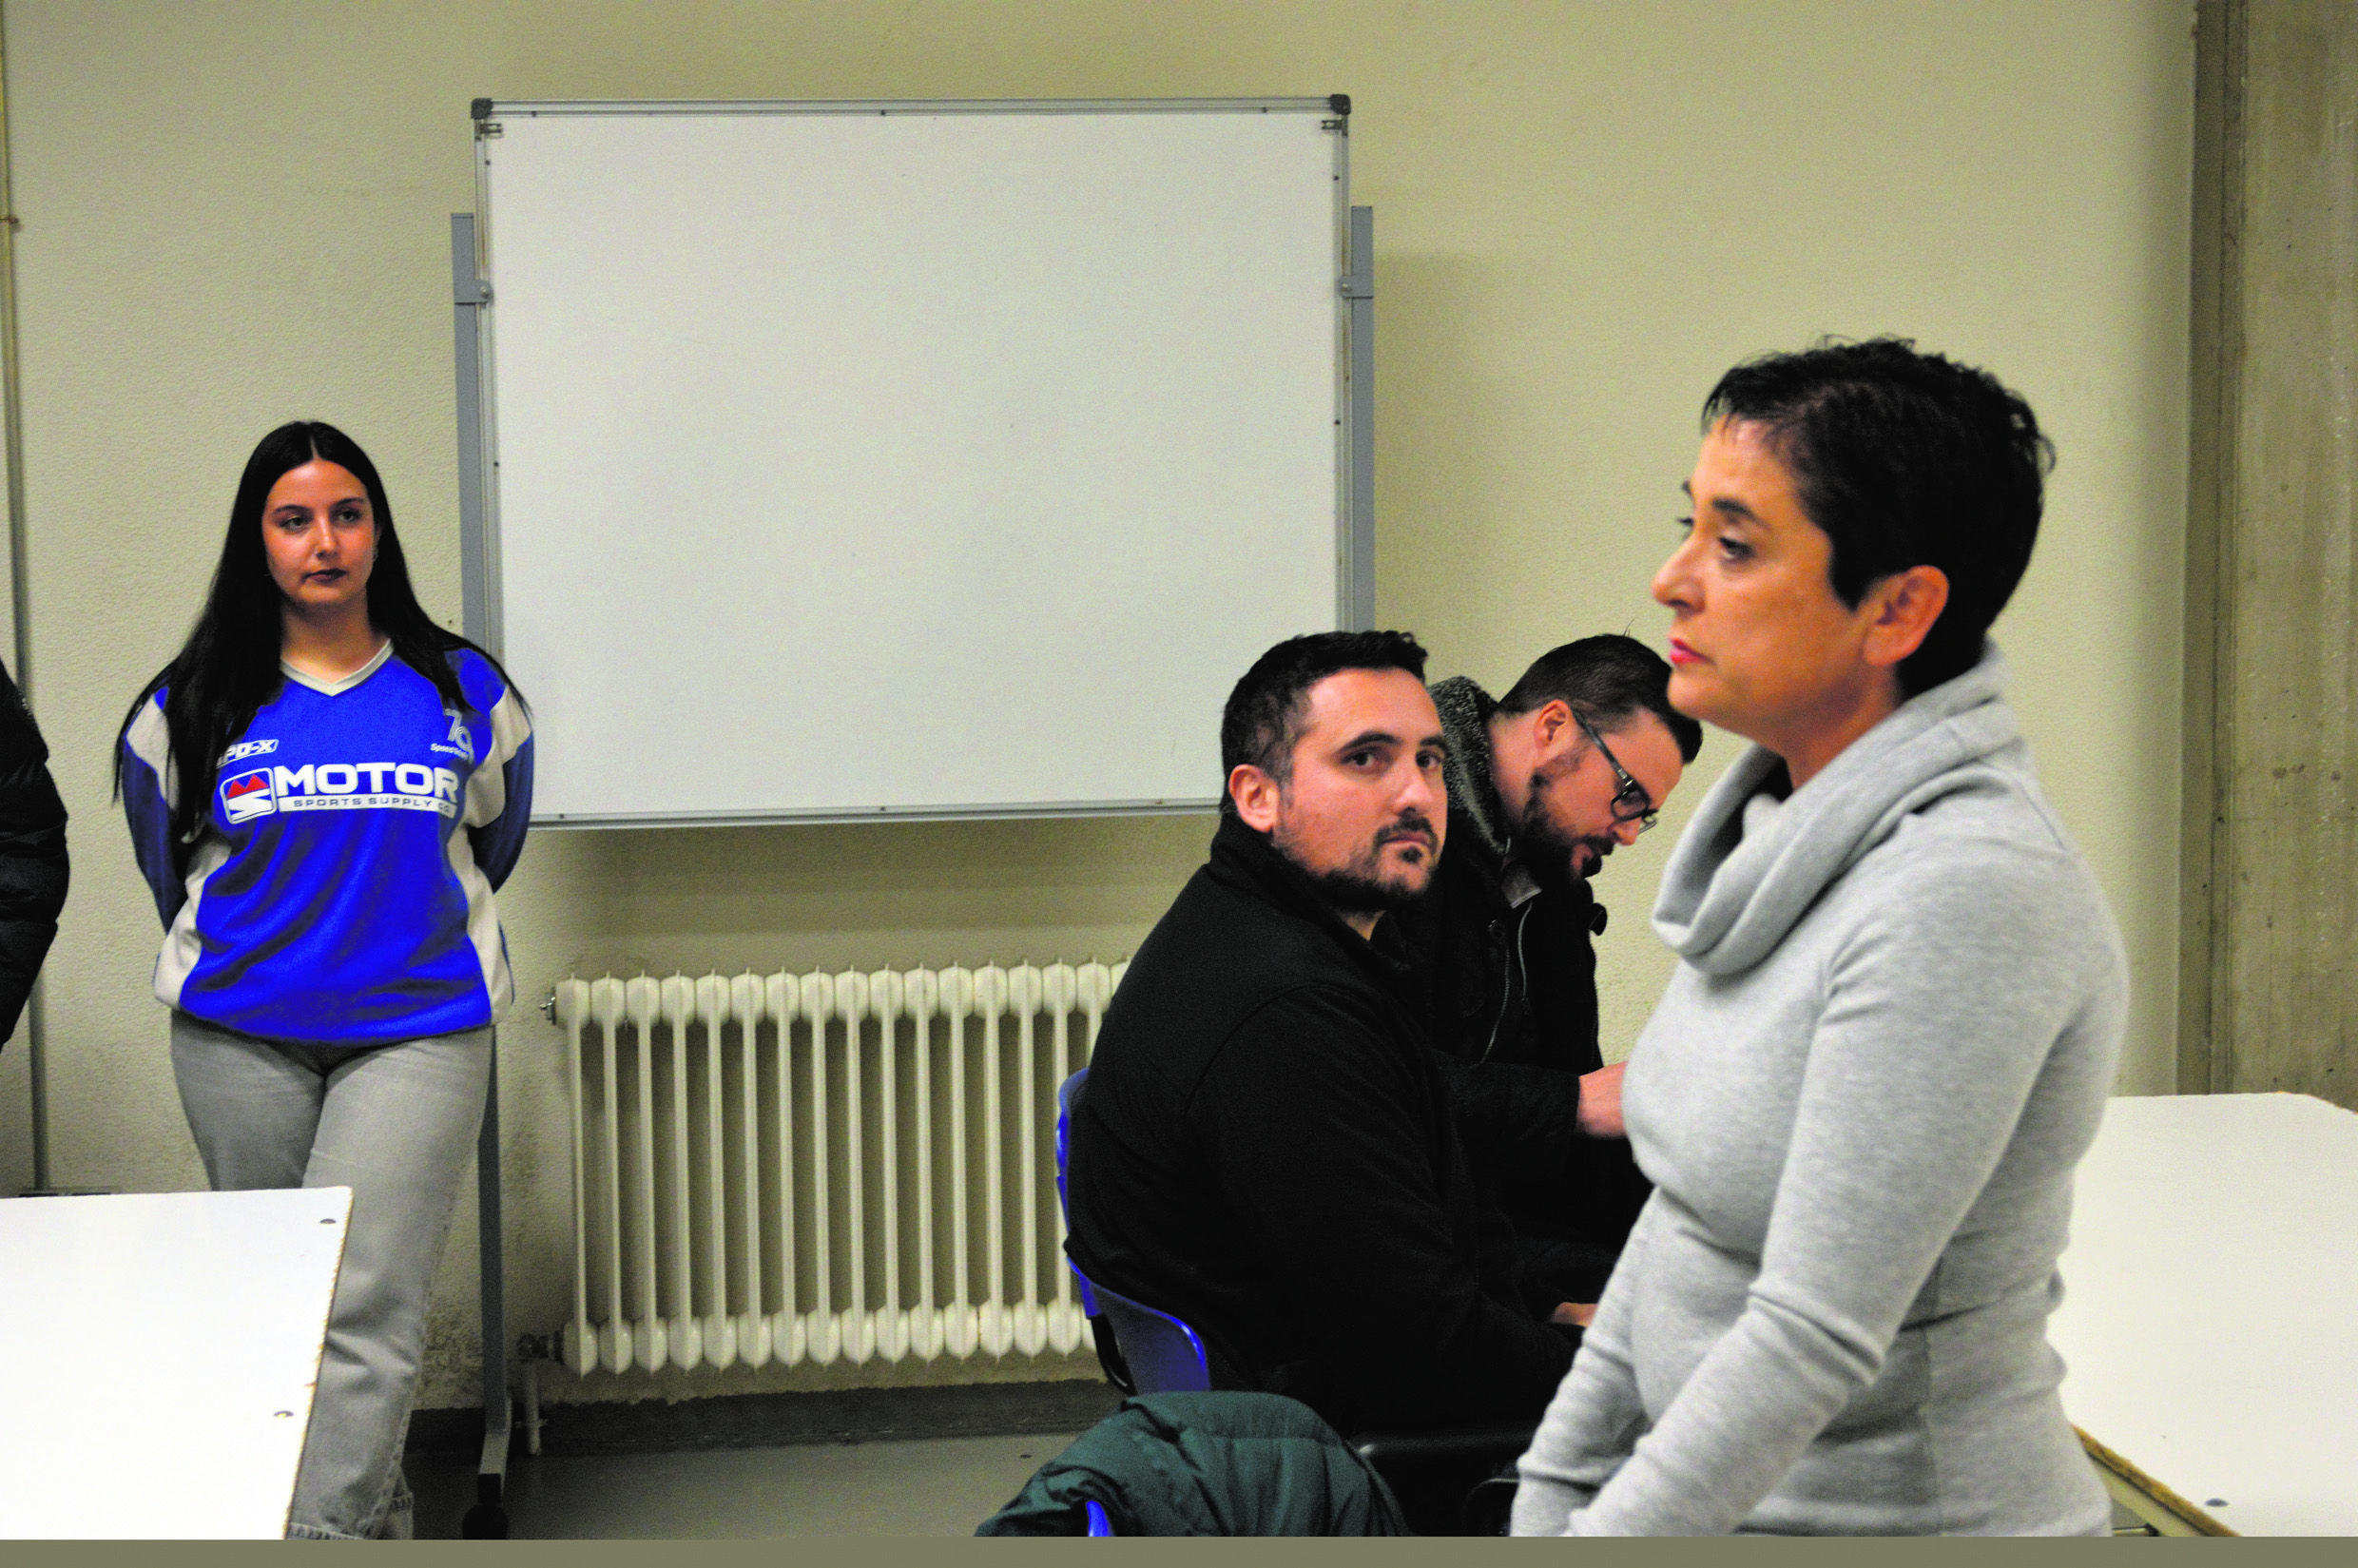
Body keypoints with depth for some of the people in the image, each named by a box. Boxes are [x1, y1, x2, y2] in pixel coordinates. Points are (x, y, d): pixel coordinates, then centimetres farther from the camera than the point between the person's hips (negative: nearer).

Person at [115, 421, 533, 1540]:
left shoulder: (464, 694, 1)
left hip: (416, 1034, -2)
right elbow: (167, 861, 16)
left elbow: (493, 839, 18)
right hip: (238, 1041, 2)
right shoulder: (193, 710, 0)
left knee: (365, 1309, -12)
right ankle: (375, 1514, 27)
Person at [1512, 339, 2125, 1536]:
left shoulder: (1968, 897, -23)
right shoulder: (1784, 827, 4)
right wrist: (1554, 1496, 10)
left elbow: (1813, 1338, -25)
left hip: (1907, 1514, -7)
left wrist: (1607, 1534, -22)